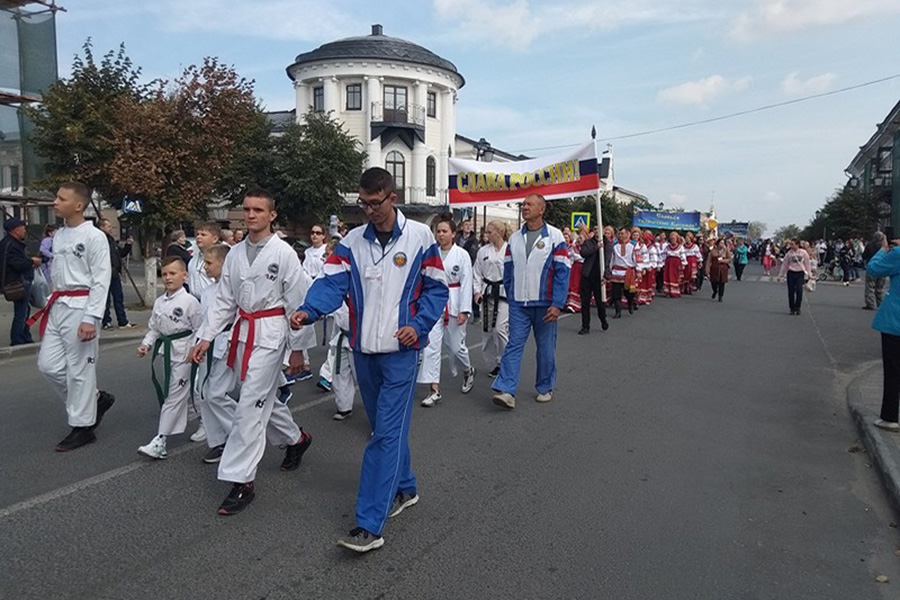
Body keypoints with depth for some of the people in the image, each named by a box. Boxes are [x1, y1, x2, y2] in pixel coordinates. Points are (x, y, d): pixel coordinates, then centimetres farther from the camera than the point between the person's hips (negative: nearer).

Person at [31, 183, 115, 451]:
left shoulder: (94, 237, -11)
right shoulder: (59, 236, 13)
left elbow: (101, 280, -15)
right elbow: (56, 274, 20)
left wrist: (90, 319, -19)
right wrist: (52, 305, 17)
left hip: (80, 308, -8)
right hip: (58, 307, 8)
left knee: (79, 369, -1)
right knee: (49, 364, 7)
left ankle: (83, 427, 12)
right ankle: (96, 399, 26)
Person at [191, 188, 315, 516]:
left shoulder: (284, 253, -9)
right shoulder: (235, 253, 8)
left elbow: (296, 303, -8)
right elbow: (224, 300, 12)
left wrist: (297, 348, -6)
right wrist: (206, 337, 5)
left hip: (270, 334, -6)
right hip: (242, 332, 6)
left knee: (250, 406, -8)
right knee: (264, 398, 16)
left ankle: (242, 480, 2)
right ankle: (296, 439, 42)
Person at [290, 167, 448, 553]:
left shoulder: (420, 237, -3)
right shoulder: (352, 241, 5)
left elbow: (436, 289, -1)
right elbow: (332, 283, -5)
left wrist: (418, 325, -15)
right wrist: (308, 311, -24)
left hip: (401, 350, -4)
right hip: (364, 349, 5)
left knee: (387, 434, -7)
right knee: (385, 427, 18)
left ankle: (369, 526, -3)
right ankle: (404, 488, 39)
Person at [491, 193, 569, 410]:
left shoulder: (554, 236, -5)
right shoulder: (515, 238, 8)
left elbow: (562, 272, -9)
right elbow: (508, 270, 14)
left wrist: (557, 304, -15)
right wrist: (510, 297, 11)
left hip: (544, 304, -3)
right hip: (518, 304, 3)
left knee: (545, 348, 9)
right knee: (514, 345, -3)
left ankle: (545, 388, 25)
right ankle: (506, 390, -6)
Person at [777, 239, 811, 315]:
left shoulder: (803, 253, -2)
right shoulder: (789, 253, 2)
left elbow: (807, 264, 5)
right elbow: (784, 264, 8)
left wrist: (807, 275, 3)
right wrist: (780, 275, 9)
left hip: (800, 273, -1)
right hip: (791, 273, 2)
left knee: (799, 291, -10)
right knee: (791, 291, 1)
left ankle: (797, 308, 3)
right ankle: (792, 308, 11)